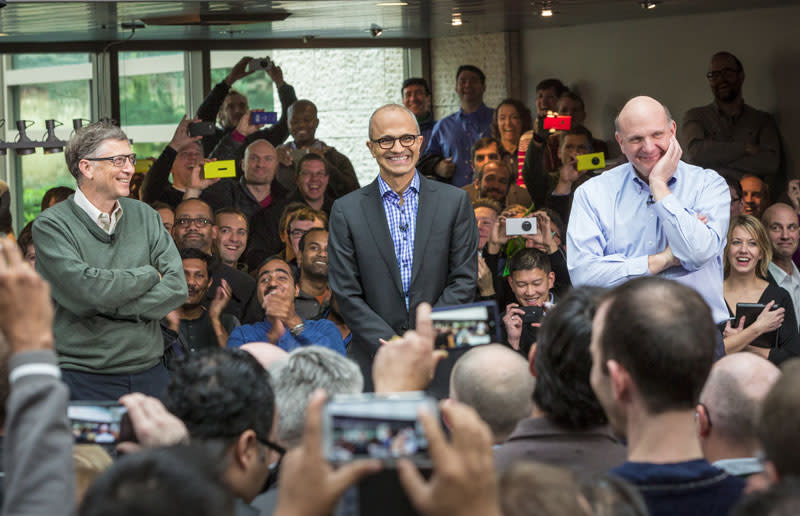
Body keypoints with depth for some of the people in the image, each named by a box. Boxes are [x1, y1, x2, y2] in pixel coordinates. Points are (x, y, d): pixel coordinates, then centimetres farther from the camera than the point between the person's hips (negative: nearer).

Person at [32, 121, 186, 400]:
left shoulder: (144, 215, 9)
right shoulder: (51, 225, -6)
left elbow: (177, 287, -1)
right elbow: (85, 290, -20)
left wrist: (109, 308, -12)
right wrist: (149, 275, -6)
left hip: (149, 374, 4)